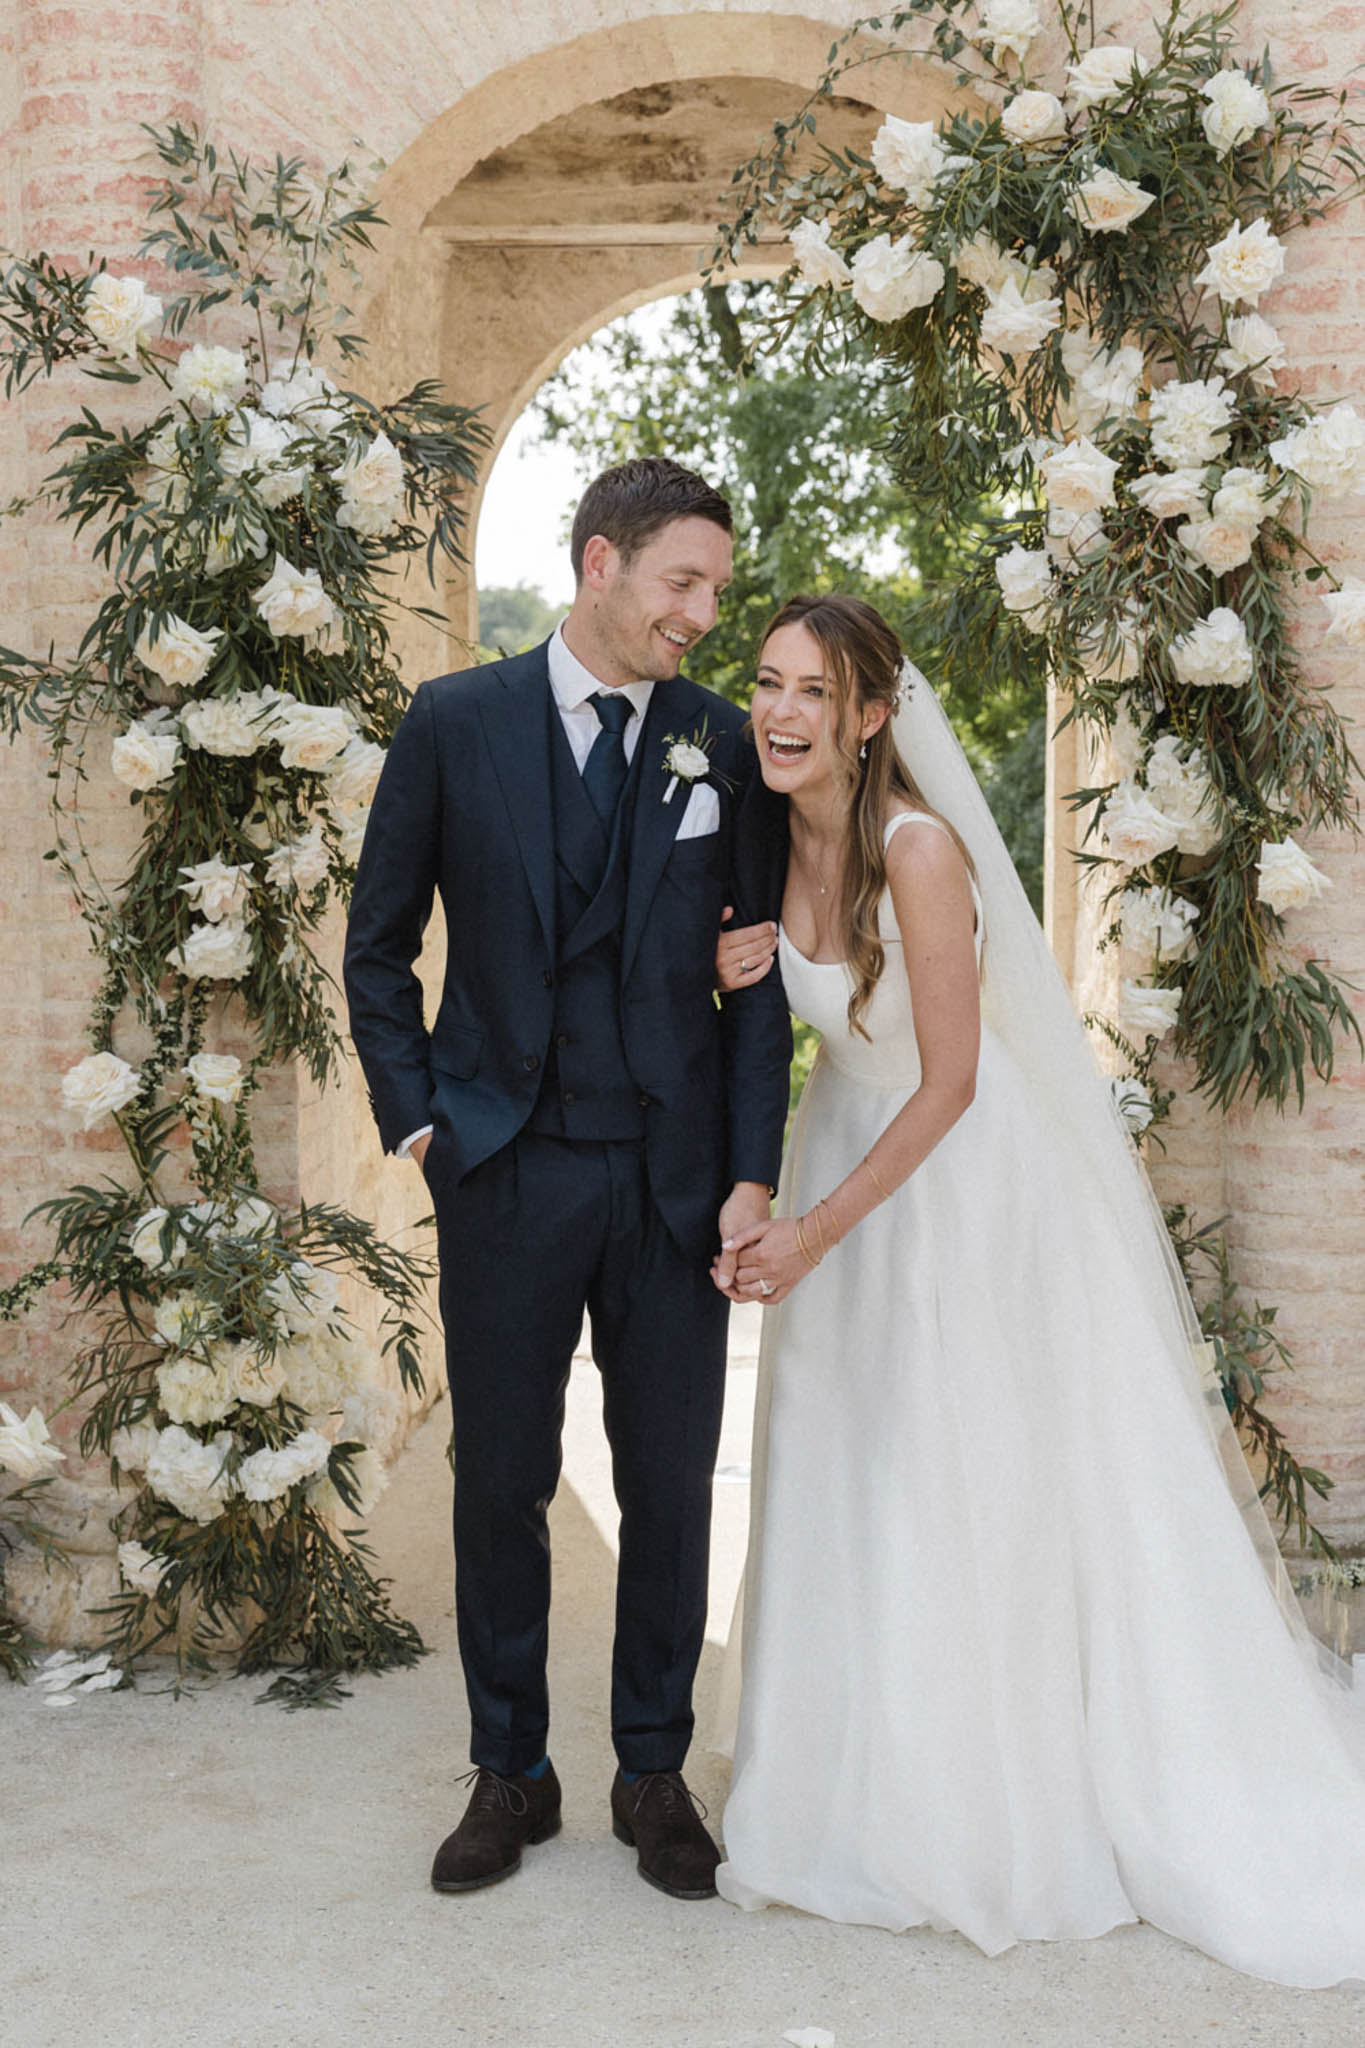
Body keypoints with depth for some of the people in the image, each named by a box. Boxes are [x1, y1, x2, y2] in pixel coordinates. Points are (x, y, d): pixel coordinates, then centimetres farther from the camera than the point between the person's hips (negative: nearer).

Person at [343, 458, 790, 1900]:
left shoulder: (726, 743, 1)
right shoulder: (454, 723, -1)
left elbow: (761, 969, 3)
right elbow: (378, 945, 7)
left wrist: (752, 1173, -3)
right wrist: (413, 1117, -1)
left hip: (674, 1176, 1)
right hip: (506, 1173, 0)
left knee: (670, 1484, 10)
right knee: (500, 1483, 10)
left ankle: (654, 1771, 29)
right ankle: (508, 1773, 28)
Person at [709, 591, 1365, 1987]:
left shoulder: (920, 848, -24)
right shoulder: (774, 838, -3)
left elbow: (948, 1083, -21)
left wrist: (819, 1230, -18)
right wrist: (735, 981, -9)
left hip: (960, 1180, -7)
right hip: (844, 1153, 7)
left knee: (956, 1491, 2)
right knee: (836, 1485, 12)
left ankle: (980, 1816, 23)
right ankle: (856, 1782, 31)